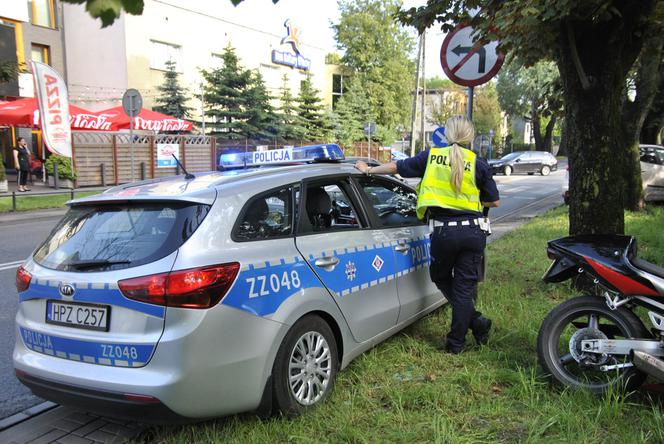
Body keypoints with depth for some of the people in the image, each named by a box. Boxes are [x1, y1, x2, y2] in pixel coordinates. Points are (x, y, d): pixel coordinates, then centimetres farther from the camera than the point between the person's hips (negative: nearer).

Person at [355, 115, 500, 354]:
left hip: (443, 230, -1)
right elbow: (494, 201, 10)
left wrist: (368, 169, 28)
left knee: (441, 277, 21)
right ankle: (457, 342, 15)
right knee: (464, 286, 9)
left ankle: (475, 320, 11)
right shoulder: (478, 163, 4)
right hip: (473, 231, 1)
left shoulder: (432, 156, 4)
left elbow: (396, 167, 13)